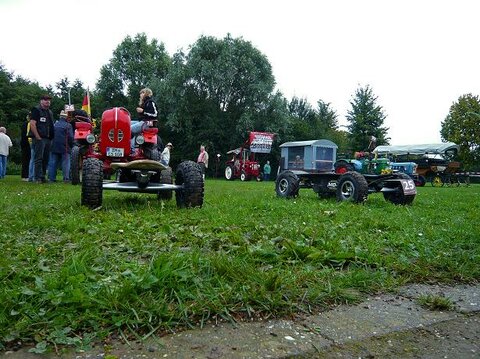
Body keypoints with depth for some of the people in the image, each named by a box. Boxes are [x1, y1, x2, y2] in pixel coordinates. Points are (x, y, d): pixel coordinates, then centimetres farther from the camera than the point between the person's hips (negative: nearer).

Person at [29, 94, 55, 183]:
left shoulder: (50, 112, 21)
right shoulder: (36, 110, -2)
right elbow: (32, 124, -11)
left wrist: (51, 137, 13)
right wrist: (38, 137, -14)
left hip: (48, 139, 7)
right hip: (39, 139, -7)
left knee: (46, 159, 8)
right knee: (38, 159, -9)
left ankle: (42, 177, 14)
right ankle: (38, 178, -8)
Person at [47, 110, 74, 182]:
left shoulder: (54, 124, 8)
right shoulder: (68, 125, -8)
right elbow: (70, 137, -11)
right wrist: (71, 146, 2)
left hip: (54, 147, 5)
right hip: (64, 148, -5)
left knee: (52, 163, 9)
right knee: (65, 163, -1)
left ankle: (51, 178, 10)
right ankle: (66, 178, -2)